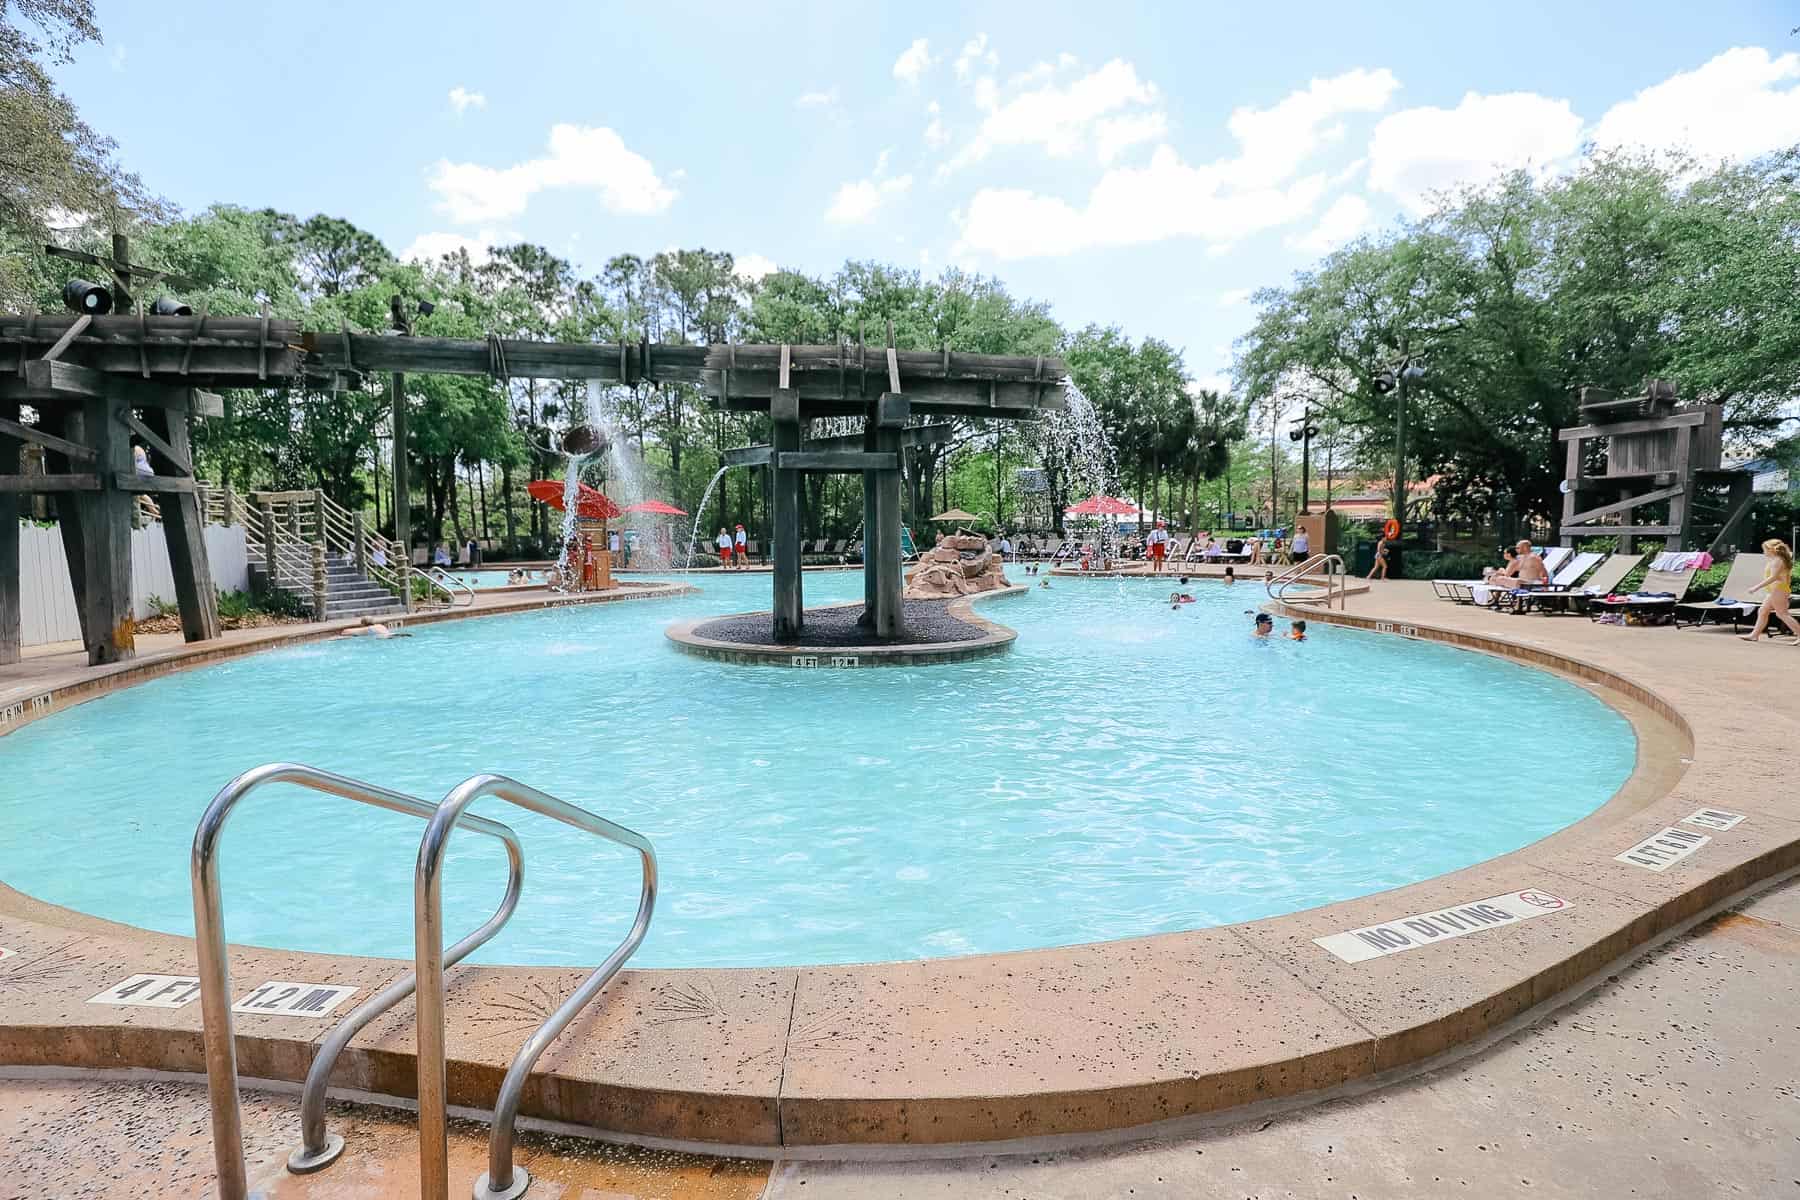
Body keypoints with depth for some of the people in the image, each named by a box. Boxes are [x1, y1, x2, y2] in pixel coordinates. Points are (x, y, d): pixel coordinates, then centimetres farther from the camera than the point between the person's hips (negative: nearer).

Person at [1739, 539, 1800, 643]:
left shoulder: (1777, 560, -14)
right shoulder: (1779, 560, 15)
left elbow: (1773, 577, -23)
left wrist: (1757, 587, -24)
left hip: (1778, 590, -11)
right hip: (1775, 591, 11)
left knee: (1782, 614, -8)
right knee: (1762, 611, 13)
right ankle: (1754, 635, 17)